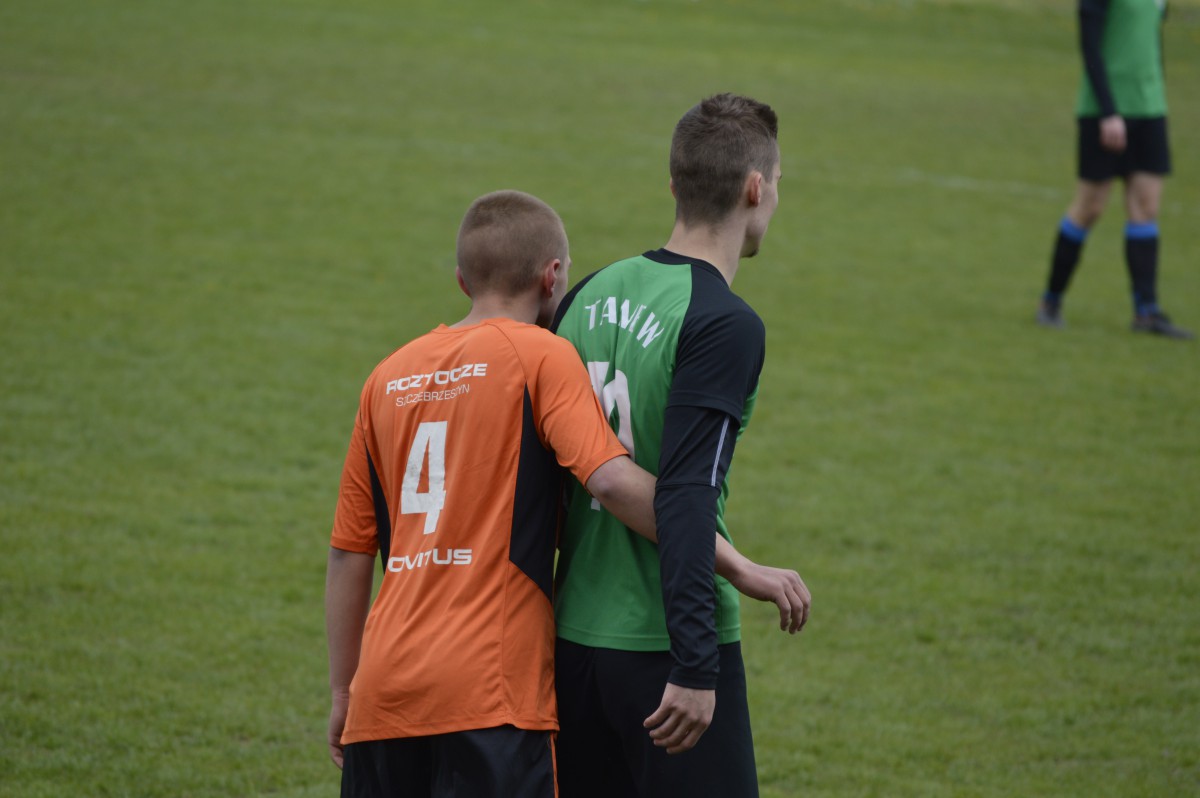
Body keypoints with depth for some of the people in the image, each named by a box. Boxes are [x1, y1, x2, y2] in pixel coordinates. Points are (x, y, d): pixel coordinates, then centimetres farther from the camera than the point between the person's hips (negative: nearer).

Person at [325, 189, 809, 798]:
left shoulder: (389, 377, 15)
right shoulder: (540, 356, -1)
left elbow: (348, 553, 16)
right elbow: (612, 479, -15)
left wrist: (342, 692, 23)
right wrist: (734, 565, -12)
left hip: (383, 693, 6)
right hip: (489, 697, -6)